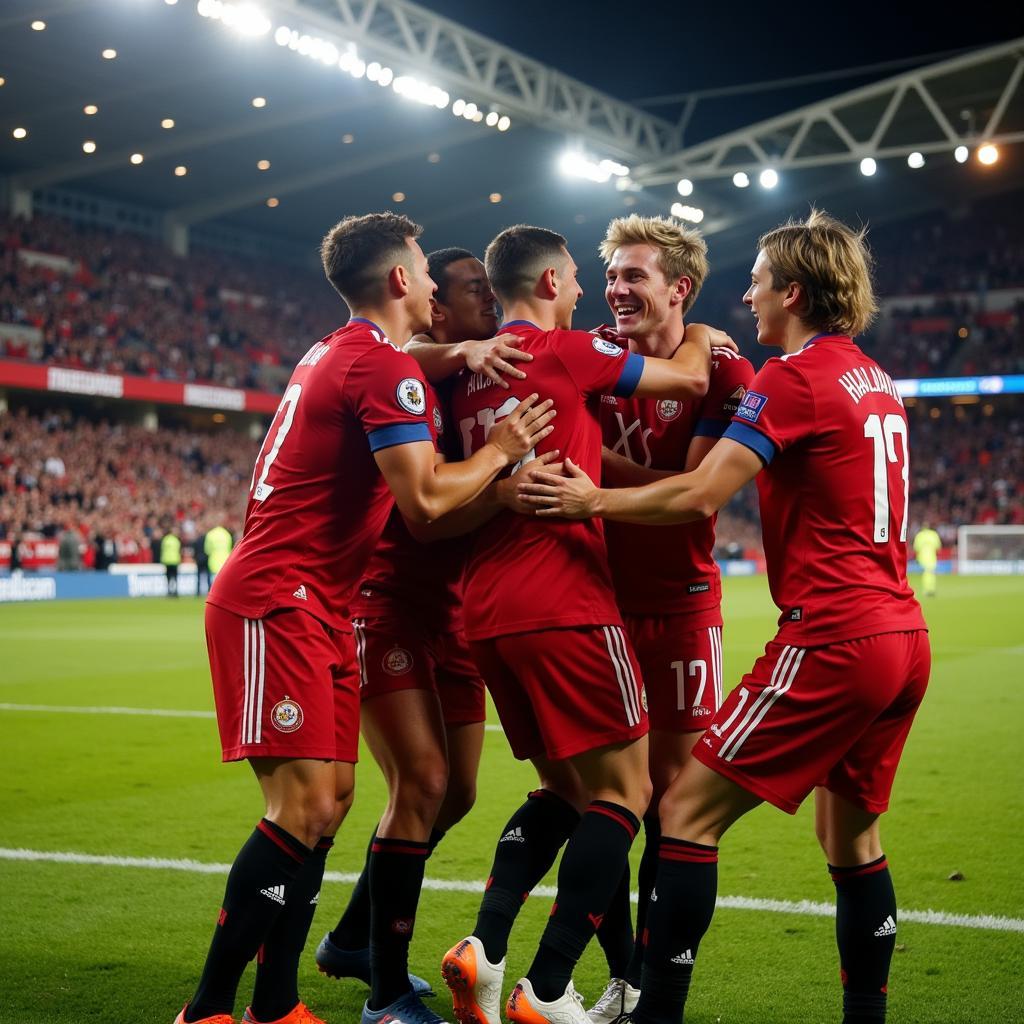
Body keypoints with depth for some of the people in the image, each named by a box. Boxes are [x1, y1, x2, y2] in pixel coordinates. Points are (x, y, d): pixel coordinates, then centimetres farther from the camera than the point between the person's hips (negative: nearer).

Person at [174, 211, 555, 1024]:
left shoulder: (336, 354, 17)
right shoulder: (385, 366, -13)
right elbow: (425, 499, -20)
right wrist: (503, 449, -4)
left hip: (315, 611, 10)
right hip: (278, 604, -10)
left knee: (330, 798, 8)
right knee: (305, 806, -14)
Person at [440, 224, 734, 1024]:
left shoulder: (470, 372, 15)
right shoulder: (566, 351, -5)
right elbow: (690, 380, 4)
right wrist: (700, 339, 23)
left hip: (486, 611, 8)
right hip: (564, 605, -8)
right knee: (624, 788, 1)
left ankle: (484, 947, 3)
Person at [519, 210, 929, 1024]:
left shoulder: (794, 377, -9)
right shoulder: (876, 383, 17)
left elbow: (699, 497, -16)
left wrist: (594, 500, -3)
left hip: (832, 639, -9)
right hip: (903, 636, 9)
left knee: (688, 811, -4)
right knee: (850, 835, 20)